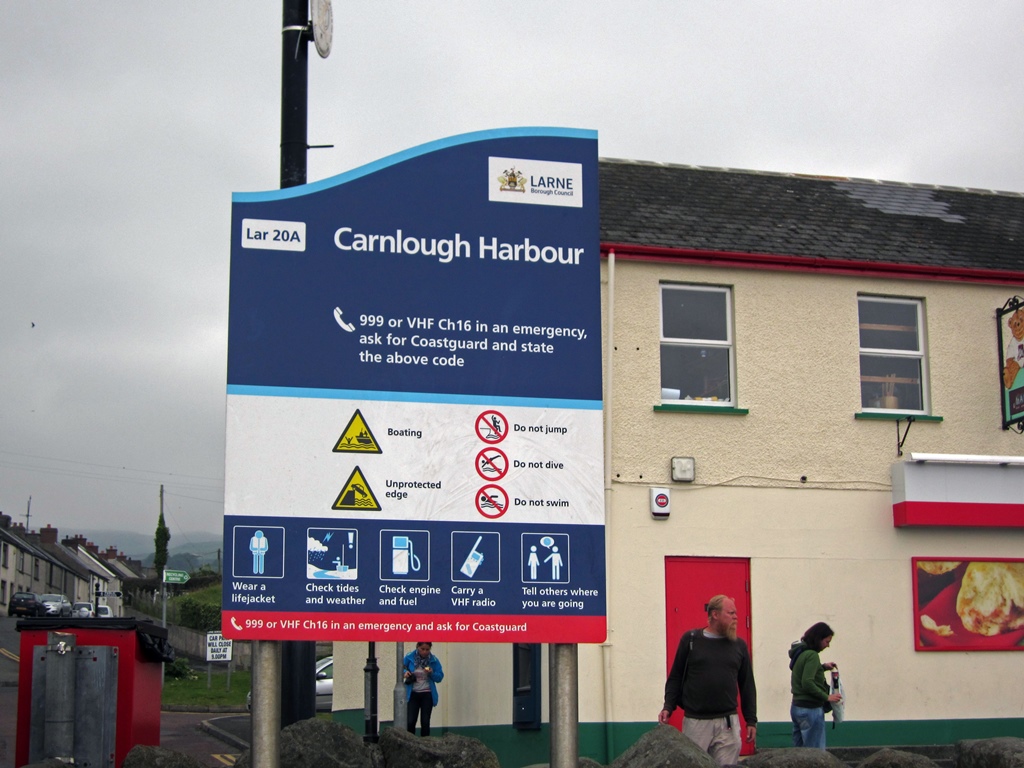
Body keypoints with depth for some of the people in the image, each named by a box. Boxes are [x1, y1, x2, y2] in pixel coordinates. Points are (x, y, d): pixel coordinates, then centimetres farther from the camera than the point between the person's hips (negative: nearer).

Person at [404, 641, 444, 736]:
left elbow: (440, 677, -1)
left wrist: (432, 673, -20)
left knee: (425, 722, 4)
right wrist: (405, 672, -12)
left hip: (427, 695, 0)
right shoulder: (409, 657, -5)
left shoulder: (434, 660, -4)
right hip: (413, 694, 0)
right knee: (410, 722, -6)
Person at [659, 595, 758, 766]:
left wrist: (751, 720, 9)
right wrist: (668, 707, -6)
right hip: (695, 722, -2)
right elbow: (675, 678, 5)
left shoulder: (739, 645, 9)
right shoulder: (690, 639, 2)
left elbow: (747, 685, 12)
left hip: (728, 723, 2)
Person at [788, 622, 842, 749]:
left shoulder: (799, 652, 11)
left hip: (796, 707, 9)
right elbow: (807, 683, -23)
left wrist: (823, 667, 17)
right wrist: (827, 697, -15)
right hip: (810, 709, -9)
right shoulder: (812, 655, -16)